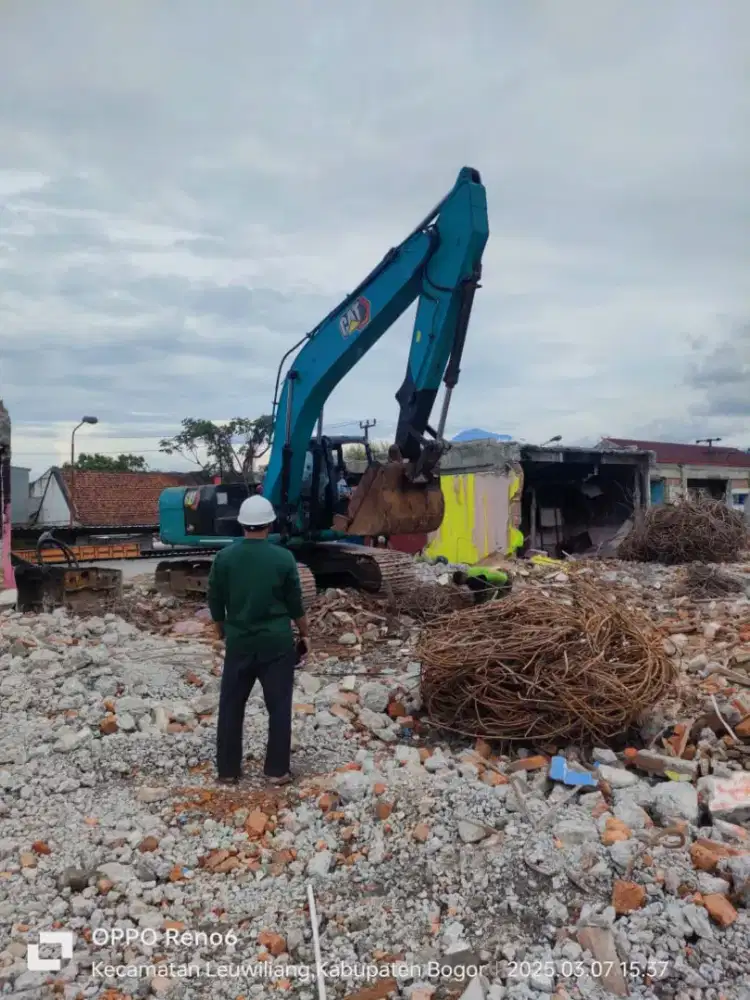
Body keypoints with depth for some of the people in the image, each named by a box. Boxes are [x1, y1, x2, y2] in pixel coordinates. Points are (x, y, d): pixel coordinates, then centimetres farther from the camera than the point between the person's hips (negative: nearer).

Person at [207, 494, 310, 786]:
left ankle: (228, 770, 21)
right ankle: (277, 770, 15)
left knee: (231, 706, 14)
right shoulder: (284, 558, -10)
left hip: (239, 642, 2)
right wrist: (304, 634, 13)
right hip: (277, 642, -2)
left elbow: (215, 602, 4)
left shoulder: (224, 557, -5)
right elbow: (295, 604, -2)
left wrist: (221, 631, 21)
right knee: (279, 707, 9)